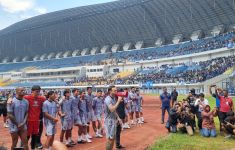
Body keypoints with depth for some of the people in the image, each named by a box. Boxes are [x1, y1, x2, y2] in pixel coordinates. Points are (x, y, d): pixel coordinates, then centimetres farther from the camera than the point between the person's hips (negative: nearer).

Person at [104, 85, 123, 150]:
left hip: (114, 120, 9)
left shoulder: (114, 98, 10)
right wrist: (118, 101, -24)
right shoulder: (108, 99, -18)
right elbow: (112, 109, -29)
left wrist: (118, 118, 14)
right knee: (110, 138, -3)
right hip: (109, 121, -9)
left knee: (113, 137, 16)